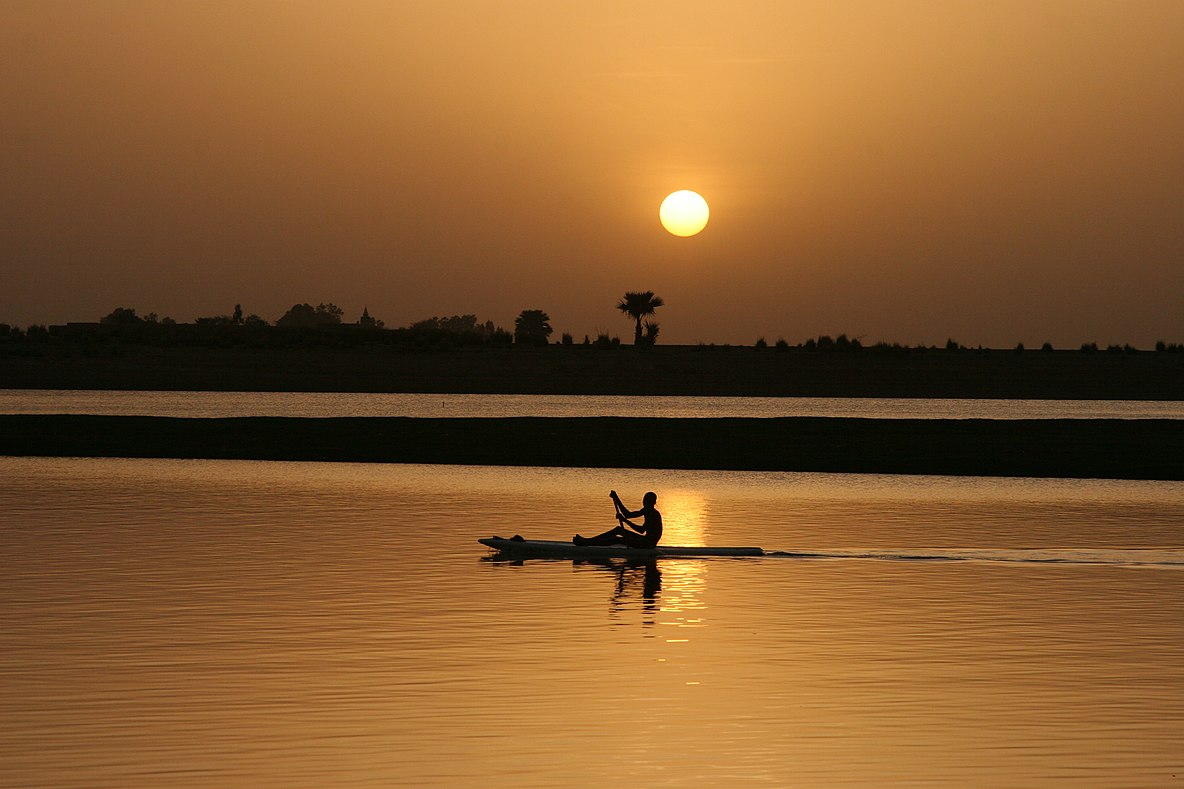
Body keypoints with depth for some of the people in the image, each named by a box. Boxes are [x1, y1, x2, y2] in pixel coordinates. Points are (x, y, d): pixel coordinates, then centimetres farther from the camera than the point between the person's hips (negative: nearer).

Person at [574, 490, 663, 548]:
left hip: (649, 543, -10)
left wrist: (625, 520, -26)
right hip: (646, 540, 10)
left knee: (616, 540, -17)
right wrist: (616, 499, 10)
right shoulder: (646, 511, 12)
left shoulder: (654, 514, -19)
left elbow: (641, 530, -28)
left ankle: (585, 543, -20)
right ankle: (587, 541, 7)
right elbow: (628, 514, 15)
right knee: (618, 529, 11)